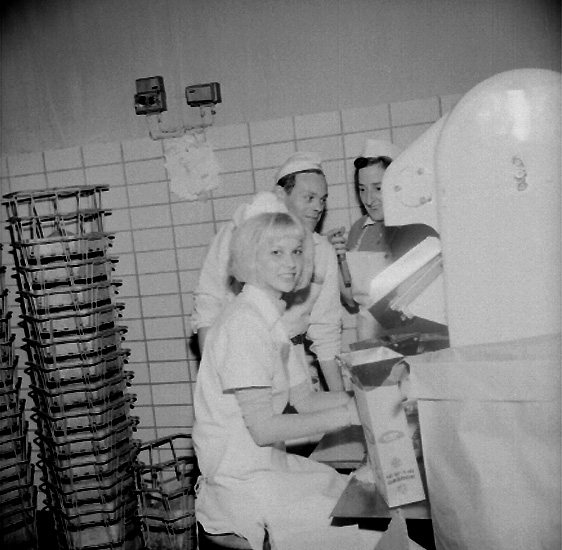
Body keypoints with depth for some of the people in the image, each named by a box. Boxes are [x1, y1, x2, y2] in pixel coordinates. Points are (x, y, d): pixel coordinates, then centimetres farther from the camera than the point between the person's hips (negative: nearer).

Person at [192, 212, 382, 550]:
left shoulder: (271, 319, 11)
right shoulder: (244, 324, -19)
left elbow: (304, 398, 10)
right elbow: (264, 428, -21)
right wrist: (348, 415, -20)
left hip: (269, 464, 9)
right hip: (244, 483, -9)